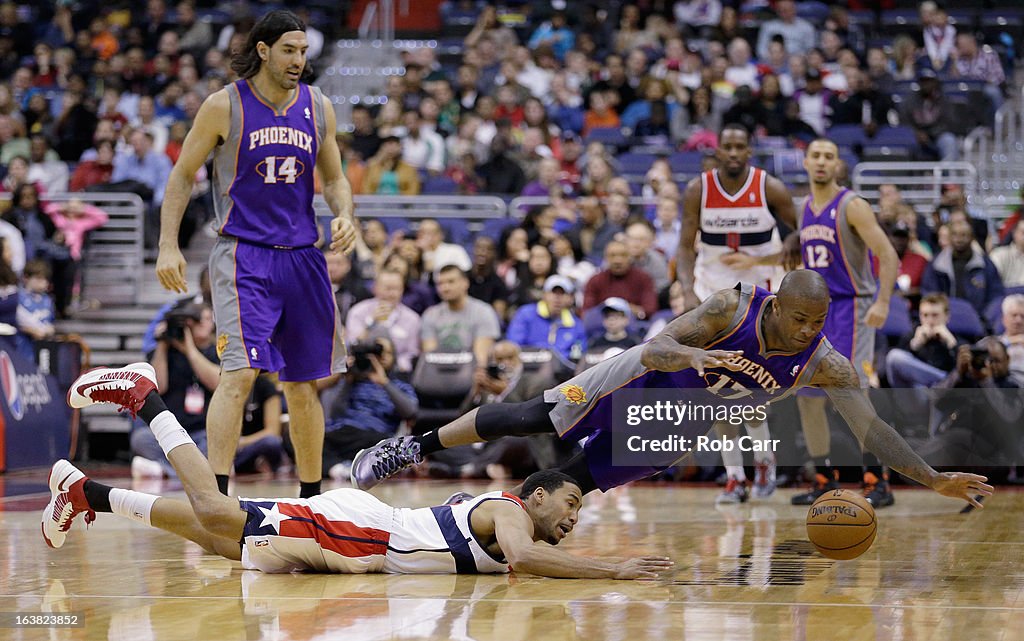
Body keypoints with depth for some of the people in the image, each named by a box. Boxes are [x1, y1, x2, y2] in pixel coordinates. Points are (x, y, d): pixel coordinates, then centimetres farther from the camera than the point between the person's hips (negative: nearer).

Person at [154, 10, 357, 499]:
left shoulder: (318, 108, 8)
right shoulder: (225, 105, -4)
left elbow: (334, 178, 18)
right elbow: (183, 175, 2)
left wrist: (344, 215, -4)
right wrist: (168, 246, -7)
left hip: (302, 256, 5)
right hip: (243, 253, -5)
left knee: (304, 384, 11)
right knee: (240, 372, -20)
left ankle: (311, 497, 24)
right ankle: (215, 494, -20)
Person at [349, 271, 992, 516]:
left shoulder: (825, 365, -25)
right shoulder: (734, 306, -32)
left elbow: (875, 428, -26)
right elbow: (655, 348, -35)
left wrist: (935, 480, -37)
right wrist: (696, 354, -58)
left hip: (680, 422, 3)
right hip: (645, 375, -3)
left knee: (583, 480, 1)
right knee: (534, 418, -8)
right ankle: (416, 446, 7)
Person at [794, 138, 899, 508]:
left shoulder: (852, 206, -10)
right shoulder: (804, 209, 12)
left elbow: (887, 255, -15)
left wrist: (883, 303, -26)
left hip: (851, 309, -7)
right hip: (816, 311, 7)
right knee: (807, 397, 5)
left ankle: (878, 483, -9)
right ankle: (824, 481, 15)